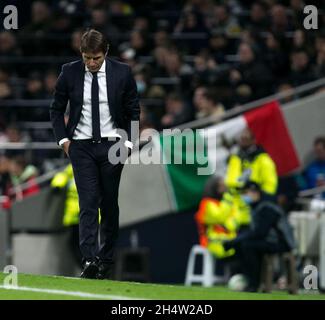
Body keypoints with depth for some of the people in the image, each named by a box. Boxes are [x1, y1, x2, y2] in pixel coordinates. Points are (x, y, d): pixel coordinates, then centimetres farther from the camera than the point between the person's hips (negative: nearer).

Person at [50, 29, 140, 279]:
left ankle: (106, 259, 16)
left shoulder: (122, 73, -5)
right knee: (88, 203, -11)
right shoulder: (70, 73, -4)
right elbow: (56, 110, 8)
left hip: (112, 146, 1)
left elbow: (134, 111, 5)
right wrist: (63, 139, -1)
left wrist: (128, 142, -4)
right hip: (81, 146, 0)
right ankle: (90, 261, -18)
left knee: (109, 204, 6)